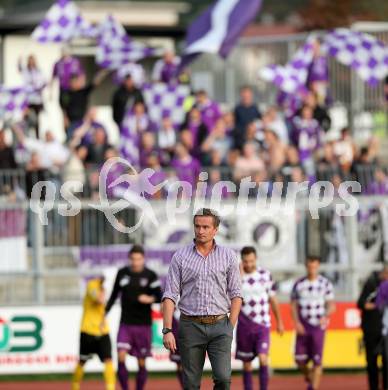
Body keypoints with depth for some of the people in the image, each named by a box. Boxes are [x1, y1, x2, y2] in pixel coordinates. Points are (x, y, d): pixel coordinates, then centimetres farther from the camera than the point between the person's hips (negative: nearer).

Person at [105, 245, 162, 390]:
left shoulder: (150, 275, -3)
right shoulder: (122, 273, 4)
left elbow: (159, 296, -7)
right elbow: (114, 294, 15)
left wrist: (150, 299, -28)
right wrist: (105, 313, 15)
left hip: (143, 325, -1)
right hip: (125, 323, 1)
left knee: (141, 363, 3)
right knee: (121, 357, -15)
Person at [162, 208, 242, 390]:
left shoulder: (228, 256, 5)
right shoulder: (180, 257, 3)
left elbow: (235, 294, 7)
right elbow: (170, 296, 0)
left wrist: (230, 327, -2)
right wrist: (167, 330, -9)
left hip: (219, 326, 0)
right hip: (190, 326, 0)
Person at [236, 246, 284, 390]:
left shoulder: (265, 275, 2)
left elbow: (273, 299, 11)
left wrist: (279, 322, 15)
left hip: (262, 325, 0)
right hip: (244, 325, 0)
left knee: (263, 358, -16)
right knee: (246, 362, 6)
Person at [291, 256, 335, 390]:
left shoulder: (325, 284, 0)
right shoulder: (299, 284, 5)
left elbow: (331, 305, 0)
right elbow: (294, 305, 8)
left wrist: (325, 316, -20)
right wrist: (296, 322, -5)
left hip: (318, 326, -2)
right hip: (303, 327, 2)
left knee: (317, 361, -6)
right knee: (300, 359, -1)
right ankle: (309, 377, 28)